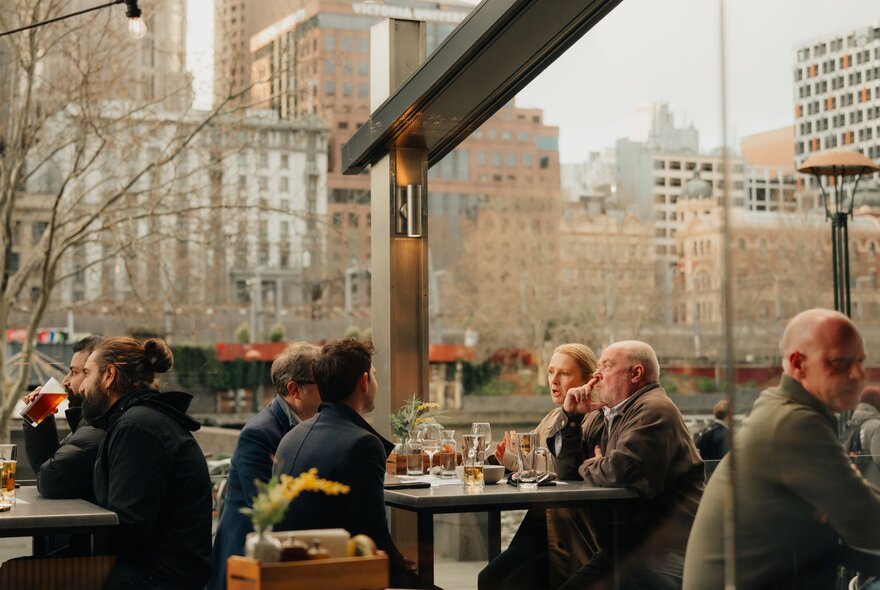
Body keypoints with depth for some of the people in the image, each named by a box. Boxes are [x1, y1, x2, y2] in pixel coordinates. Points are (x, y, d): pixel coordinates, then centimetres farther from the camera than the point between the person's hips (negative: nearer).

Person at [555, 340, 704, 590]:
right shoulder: (601, 417, 16)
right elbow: (568, 473, 14)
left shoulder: (654, 410, -14)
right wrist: (570, 416, 5)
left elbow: (620, 471, -26)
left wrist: (589, 466, -3)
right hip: (619, 549, 9)